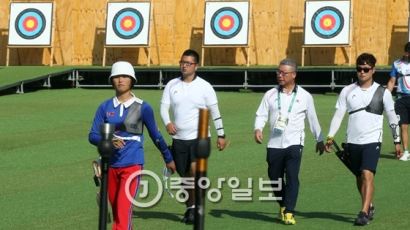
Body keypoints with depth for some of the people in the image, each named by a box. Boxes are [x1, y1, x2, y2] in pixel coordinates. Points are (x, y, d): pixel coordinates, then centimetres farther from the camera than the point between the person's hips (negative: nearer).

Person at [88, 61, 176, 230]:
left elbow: (155, 135, 10)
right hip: (110, 165, 4)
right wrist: (109, 141, -19)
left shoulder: (142, 107, -1)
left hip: (132, 165, -4)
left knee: (124, 210, -15)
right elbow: (92, 135, 2)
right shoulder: (105, 107, 5)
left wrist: (168, 159, 18)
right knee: (116, 210, 12)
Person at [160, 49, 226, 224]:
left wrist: (221, 134, 3)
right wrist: (167, 123, -20)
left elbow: (215, 111, 3)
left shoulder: (204, 87, -2)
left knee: (195, 169, -23)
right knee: (185, 175, 10)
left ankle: (193, 207, -15)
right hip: (179, 138, 3)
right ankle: (191, 207, 26)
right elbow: (164, 107, 0)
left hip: (199, 137, -3)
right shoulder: (172, 85, 5)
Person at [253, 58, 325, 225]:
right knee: (275, 177, 8)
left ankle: (289, 212, -13)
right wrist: (258, 129, -17)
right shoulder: (270, 95, 7)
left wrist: (319, 139, 18)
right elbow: (261, 114, 3)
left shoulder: (305, 96, 4)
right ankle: (283, 205, 31)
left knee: (292, 177, -14)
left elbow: (312, 119, 13)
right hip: (274, 144, 3)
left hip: (294, 143, -2)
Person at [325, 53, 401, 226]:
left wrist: (397, 141, 7)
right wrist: (330, 136, -5)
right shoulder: (347, 91, 4)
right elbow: (338, 114, 4)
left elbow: (392, 118, 6)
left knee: (367, 174, -18)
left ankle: (364, 213, -19)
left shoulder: (382, 93, -1)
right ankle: (369, 206, 34)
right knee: (359, 178, 13)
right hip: (352, 141, 3)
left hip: (372, 140, -3)